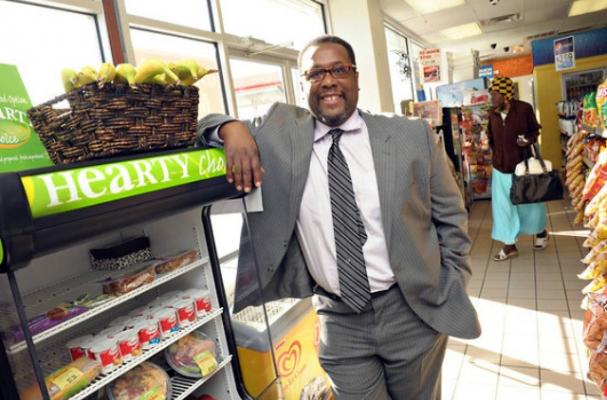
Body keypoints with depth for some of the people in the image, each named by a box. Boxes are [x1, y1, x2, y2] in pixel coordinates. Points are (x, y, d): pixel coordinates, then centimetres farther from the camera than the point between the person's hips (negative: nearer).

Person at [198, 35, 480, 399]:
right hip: (339, 322, 0)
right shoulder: (281, 135, -4)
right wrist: (233, 129, -16)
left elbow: (451, 218, 4)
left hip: (415, 311, 1)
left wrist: (452, 294, 2)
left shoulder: (413, 136, -5)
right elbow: (211, 126, 6)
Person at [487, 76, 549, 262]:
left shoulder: (524, 108, -12)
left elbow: (535, 129, -1)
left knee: (529, 201, 15)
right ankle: (510, 245, 16)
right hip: (501, 167, 3)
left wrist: (529, 140, -20)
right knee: (503, 206, 5)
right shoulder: (492, 114, -2)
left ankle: (540, 232, 42)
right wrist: (496, 155, 2)